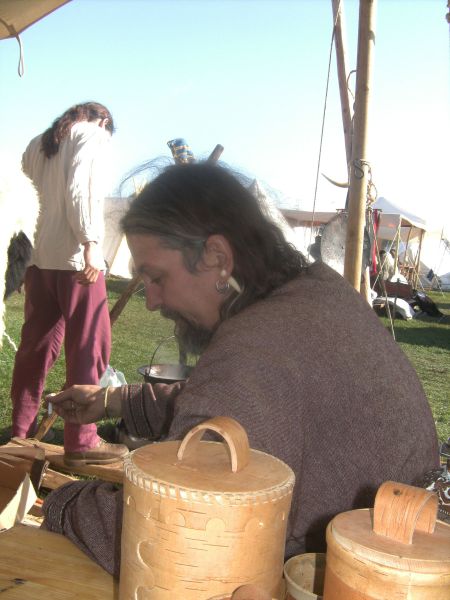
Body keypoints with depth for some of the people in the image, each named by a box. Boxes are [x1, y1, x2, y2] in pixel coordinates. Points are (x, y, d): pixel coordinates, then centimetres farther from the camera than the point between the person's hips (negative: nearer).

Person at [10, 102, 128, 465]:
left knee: (37, 345, 11)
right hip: (76, 257, -7)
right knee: (88, 349, -2)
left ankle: (21, 431, 18)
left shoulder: (40, 143, 23)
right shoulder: (95, 135, 0)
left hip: (40, 256, 7)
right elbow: (80, 189, -14)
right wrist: (90, 243, -18)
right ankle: (81, 441, 2)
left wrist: (33, 247, 16)